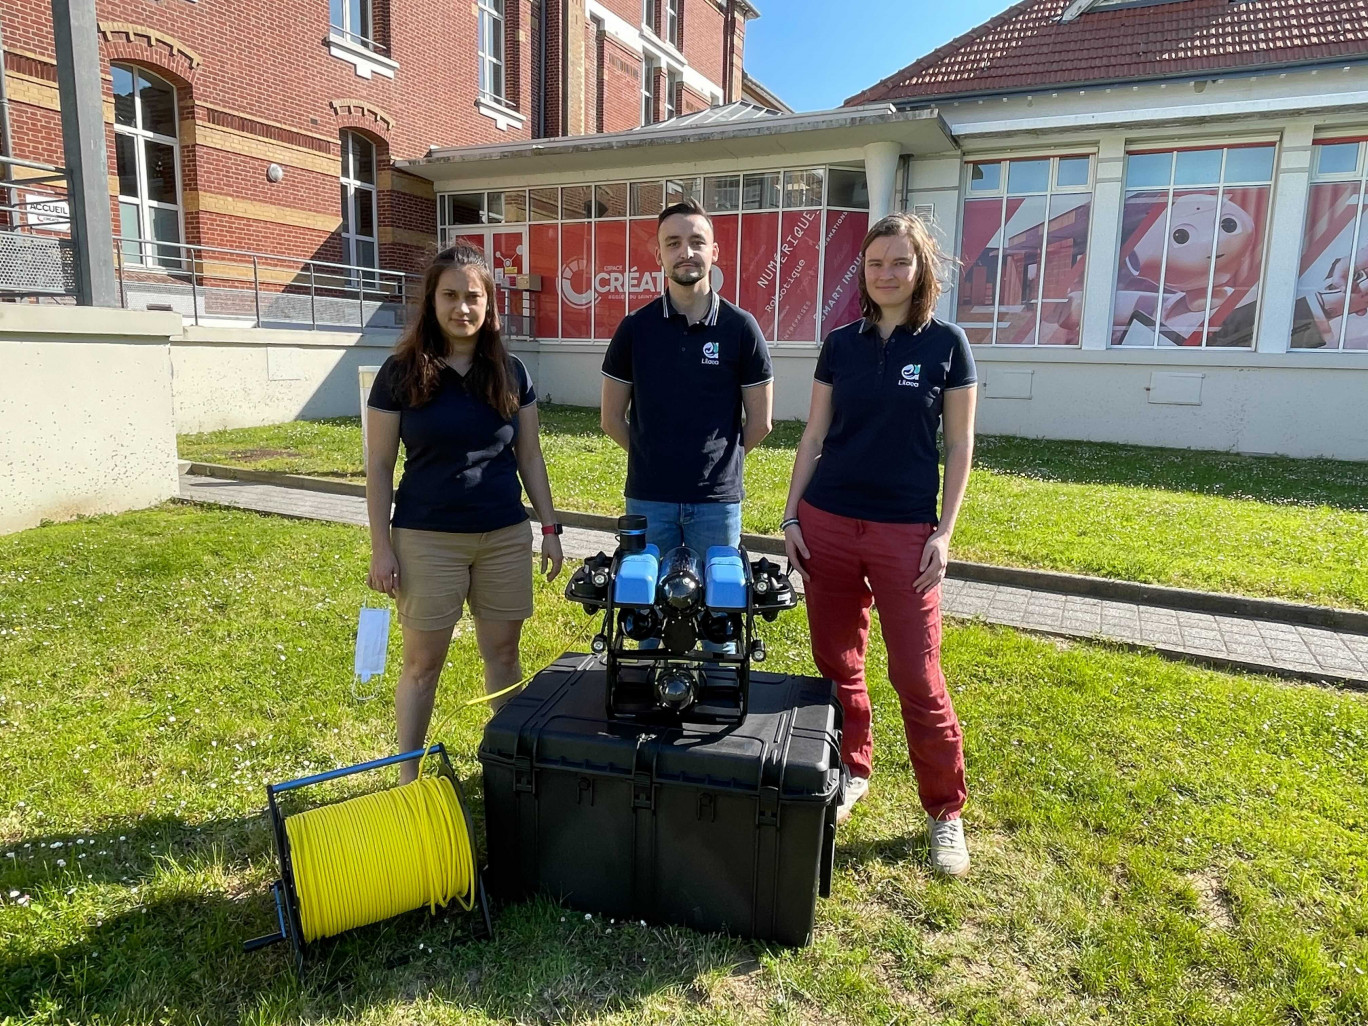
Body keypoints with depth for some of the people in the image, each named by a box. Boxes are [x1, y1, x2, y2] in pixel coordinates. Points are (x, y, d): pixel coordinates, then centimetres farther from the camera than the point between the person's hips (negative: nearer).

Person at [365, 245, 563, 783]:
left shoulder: (510, 373, 4)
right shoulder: (401, 373, -4)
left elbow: (529, 457, 10)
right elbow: (379, 466, -2)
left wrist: (549, 527, 6)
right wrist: (381, 547, -6)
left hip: (506, 537, 3)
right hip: (428, 539, -2)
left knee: (503, 652, 11)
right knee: (422, 661, 6)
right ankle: (407, 776, 20)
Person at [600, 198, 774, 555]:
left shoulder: (741, 327, -2)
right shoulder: (635, 327, 0)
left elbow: (759, 421, 4)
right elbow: (611, 418, 7)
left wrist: (718, 461, 9)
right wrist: (652, 459, 8)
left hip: (718, 498, 0)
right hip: (647, 496, 1)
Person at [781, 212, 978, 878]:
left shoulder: (945, 343, 0)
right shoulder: (841, 344, 6)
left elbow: (960, 444, 1)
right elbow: (814, 435, 9)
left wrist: (945, 532, -5)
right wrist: (791, 516, 3)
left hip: (906, 531, -3)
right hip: (828, 524, 3)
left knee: (917, 676, -1)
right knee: (837, 661, 11)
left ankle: (945, 811, 16)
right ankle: (852, 772, 32)